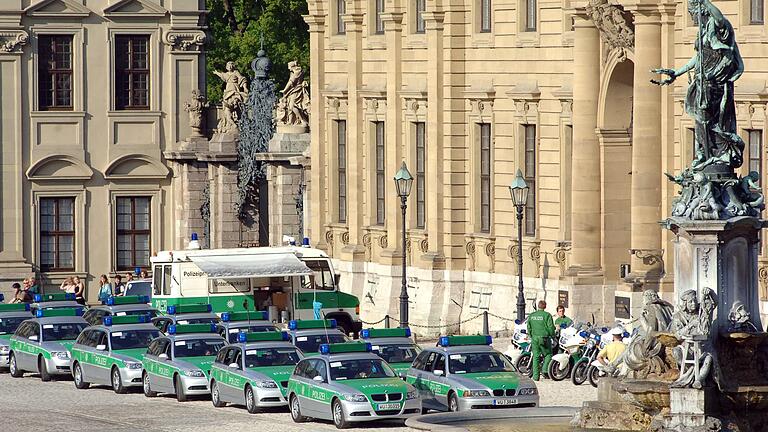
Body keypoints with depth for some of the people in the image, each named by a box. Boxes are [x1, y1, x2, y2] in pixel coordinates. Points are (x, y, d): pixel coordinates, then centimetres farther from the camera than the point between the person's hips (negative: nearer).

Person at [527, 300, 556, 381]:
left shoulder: (531, 316, 7)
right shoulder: (547, 315, -8)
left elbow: (529, 328, 11)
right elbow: (551, 327, -9)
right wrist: (553, 335, 7)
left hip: (534, 338, 4)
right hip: (544, 337, -4)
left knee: (535, 356, 7)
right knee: (548, 354, 12)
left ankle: (536, 375, 4)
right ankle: (545, 369, -5)